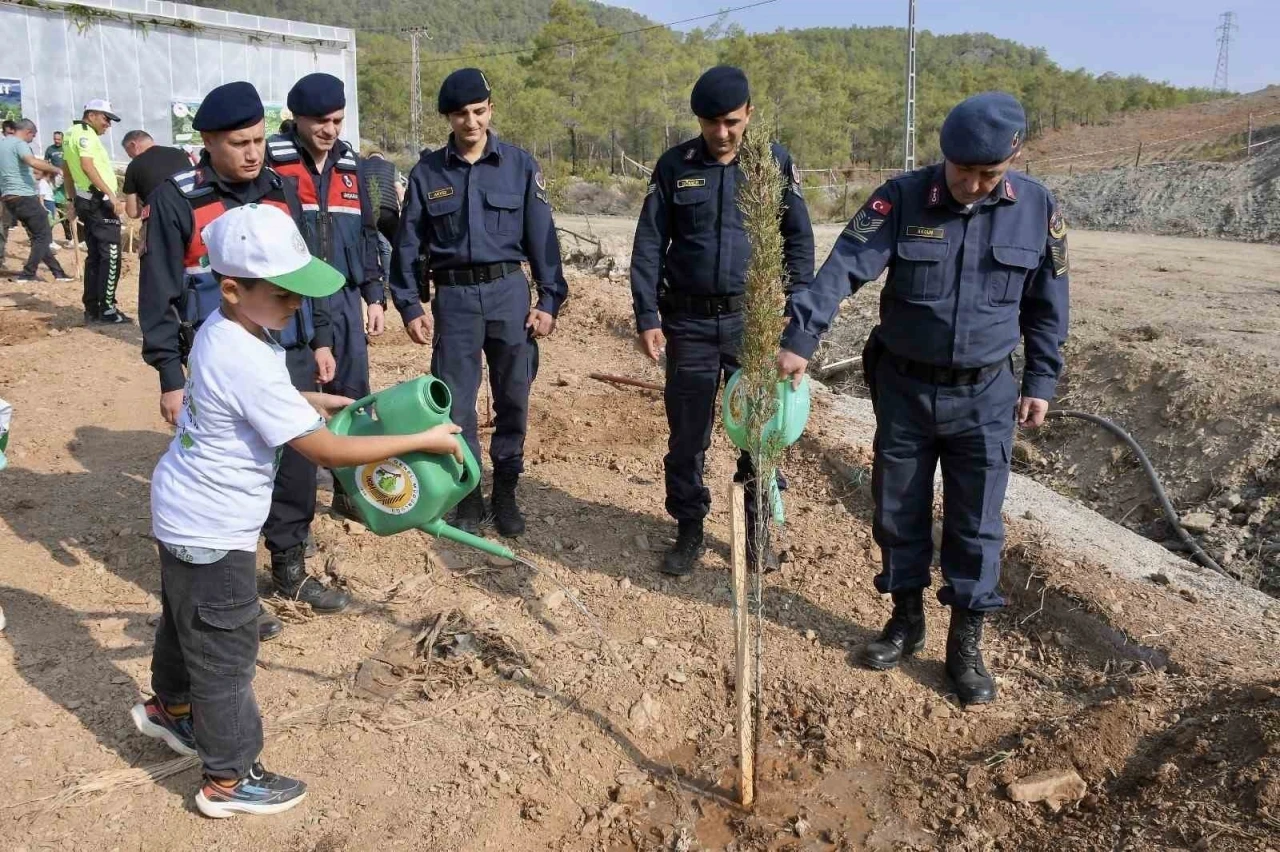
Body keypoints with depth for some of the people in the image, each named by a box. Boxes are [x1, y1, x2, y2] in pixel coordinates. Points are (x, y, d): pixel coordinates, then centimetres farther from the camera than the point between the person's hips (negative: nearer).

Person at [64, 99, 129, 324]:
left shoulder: (72, 133, 19)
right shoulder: (85, 133, -11)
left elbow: (66, 170, 24)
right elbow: (87, 165, -25)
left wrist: (74, 199, 28)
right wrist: (110, 193, -27)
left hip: (86, 201, 10)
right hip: (100, 202, -10)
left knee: (94, 256, 12)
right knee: (110, 256, -7)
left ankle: (92, 309, 14)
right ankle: (106, 309, -7)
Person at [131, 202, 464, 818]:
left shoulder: (224, 329, -3)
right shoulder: (249, 364, -32)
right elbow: (327, 451, -31)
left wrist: (328, 401, 6)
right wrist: (422, 440, -27)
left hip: (183, 513, 10)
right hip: (211, 533, -10)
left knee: (184, 618, 31)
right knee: (225, 653, 6)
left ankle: (170, 707, 56)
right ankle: (229, 779, 23)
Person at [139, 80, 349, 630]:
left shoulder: (282, 191, 8)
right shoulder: (176, 200, -7)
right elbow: (159, 294, -7)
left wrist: (321, 340, 14)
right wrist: (170, 377, -10)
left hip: (292, 360, 5)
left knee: (297, 466, 12)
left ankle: (290, 569, 30)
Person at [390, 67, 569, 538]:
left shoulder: (520, 164, 2)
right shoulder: (427, 171, 3)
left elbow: (541, 235, 2)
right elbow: (409, 243, 7)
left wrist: (549, 298, -3)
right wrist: (411, 305, 1)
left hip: (509, 291, 0)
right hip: (453, 296, 0)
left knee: (513, 397, 6)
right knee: (456, 401, 4)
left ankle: (505, 490, 22)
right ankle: (468, 492, 19)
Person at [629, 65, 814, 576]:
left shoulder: (775, 162, 3)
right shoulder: (675, 166, 2)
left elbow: (799, 240, 5)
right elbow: (649, 245, 3)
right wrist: (647, 316, -5)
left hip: (754, 319, 0)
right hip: (690, 322, 0)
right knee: (687, 435, 6)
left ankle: (758, 530, 24)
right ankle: (689, 531, 22)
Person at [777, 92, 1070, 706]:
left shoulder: (1037, 210, -5)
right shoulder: (902, 199, -10)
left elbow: (1046, 306, 5)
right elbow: (844, 268, -20)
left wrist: (1040, 381, 6)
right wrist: (800, 339, -32)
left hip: (985, 395, 0)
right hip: (904, 387, 0)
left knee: (976, 523, 6)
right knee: (898, 511, 11)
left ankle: (967, 643, 22)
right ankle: (906, 619, 32)